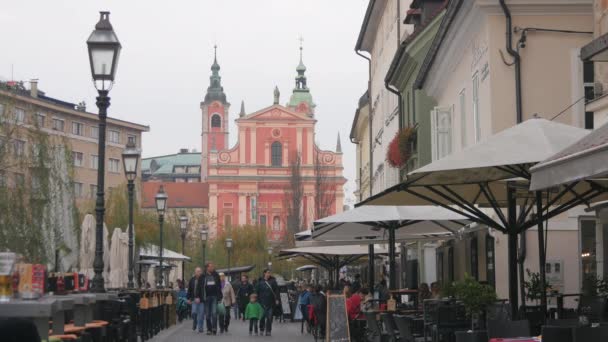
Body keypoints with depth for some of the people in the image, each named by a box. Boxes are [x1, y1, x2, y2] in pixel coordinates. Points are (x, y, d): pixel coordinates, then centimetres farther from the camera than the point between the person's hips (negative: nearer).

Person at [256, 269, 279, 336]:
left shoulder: (273, 281, 4)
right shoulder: (260, 282, 1)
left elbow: (276, 290, 4)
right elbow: (257, 292, 4)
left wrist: (277, 299, -2)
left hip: (271, 302, 1)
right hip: (263, 302, -1)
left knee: (269, 317, 0)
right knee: (262, 316, 4)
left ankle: (268, 331, 6)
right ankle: (261, 329, 21)